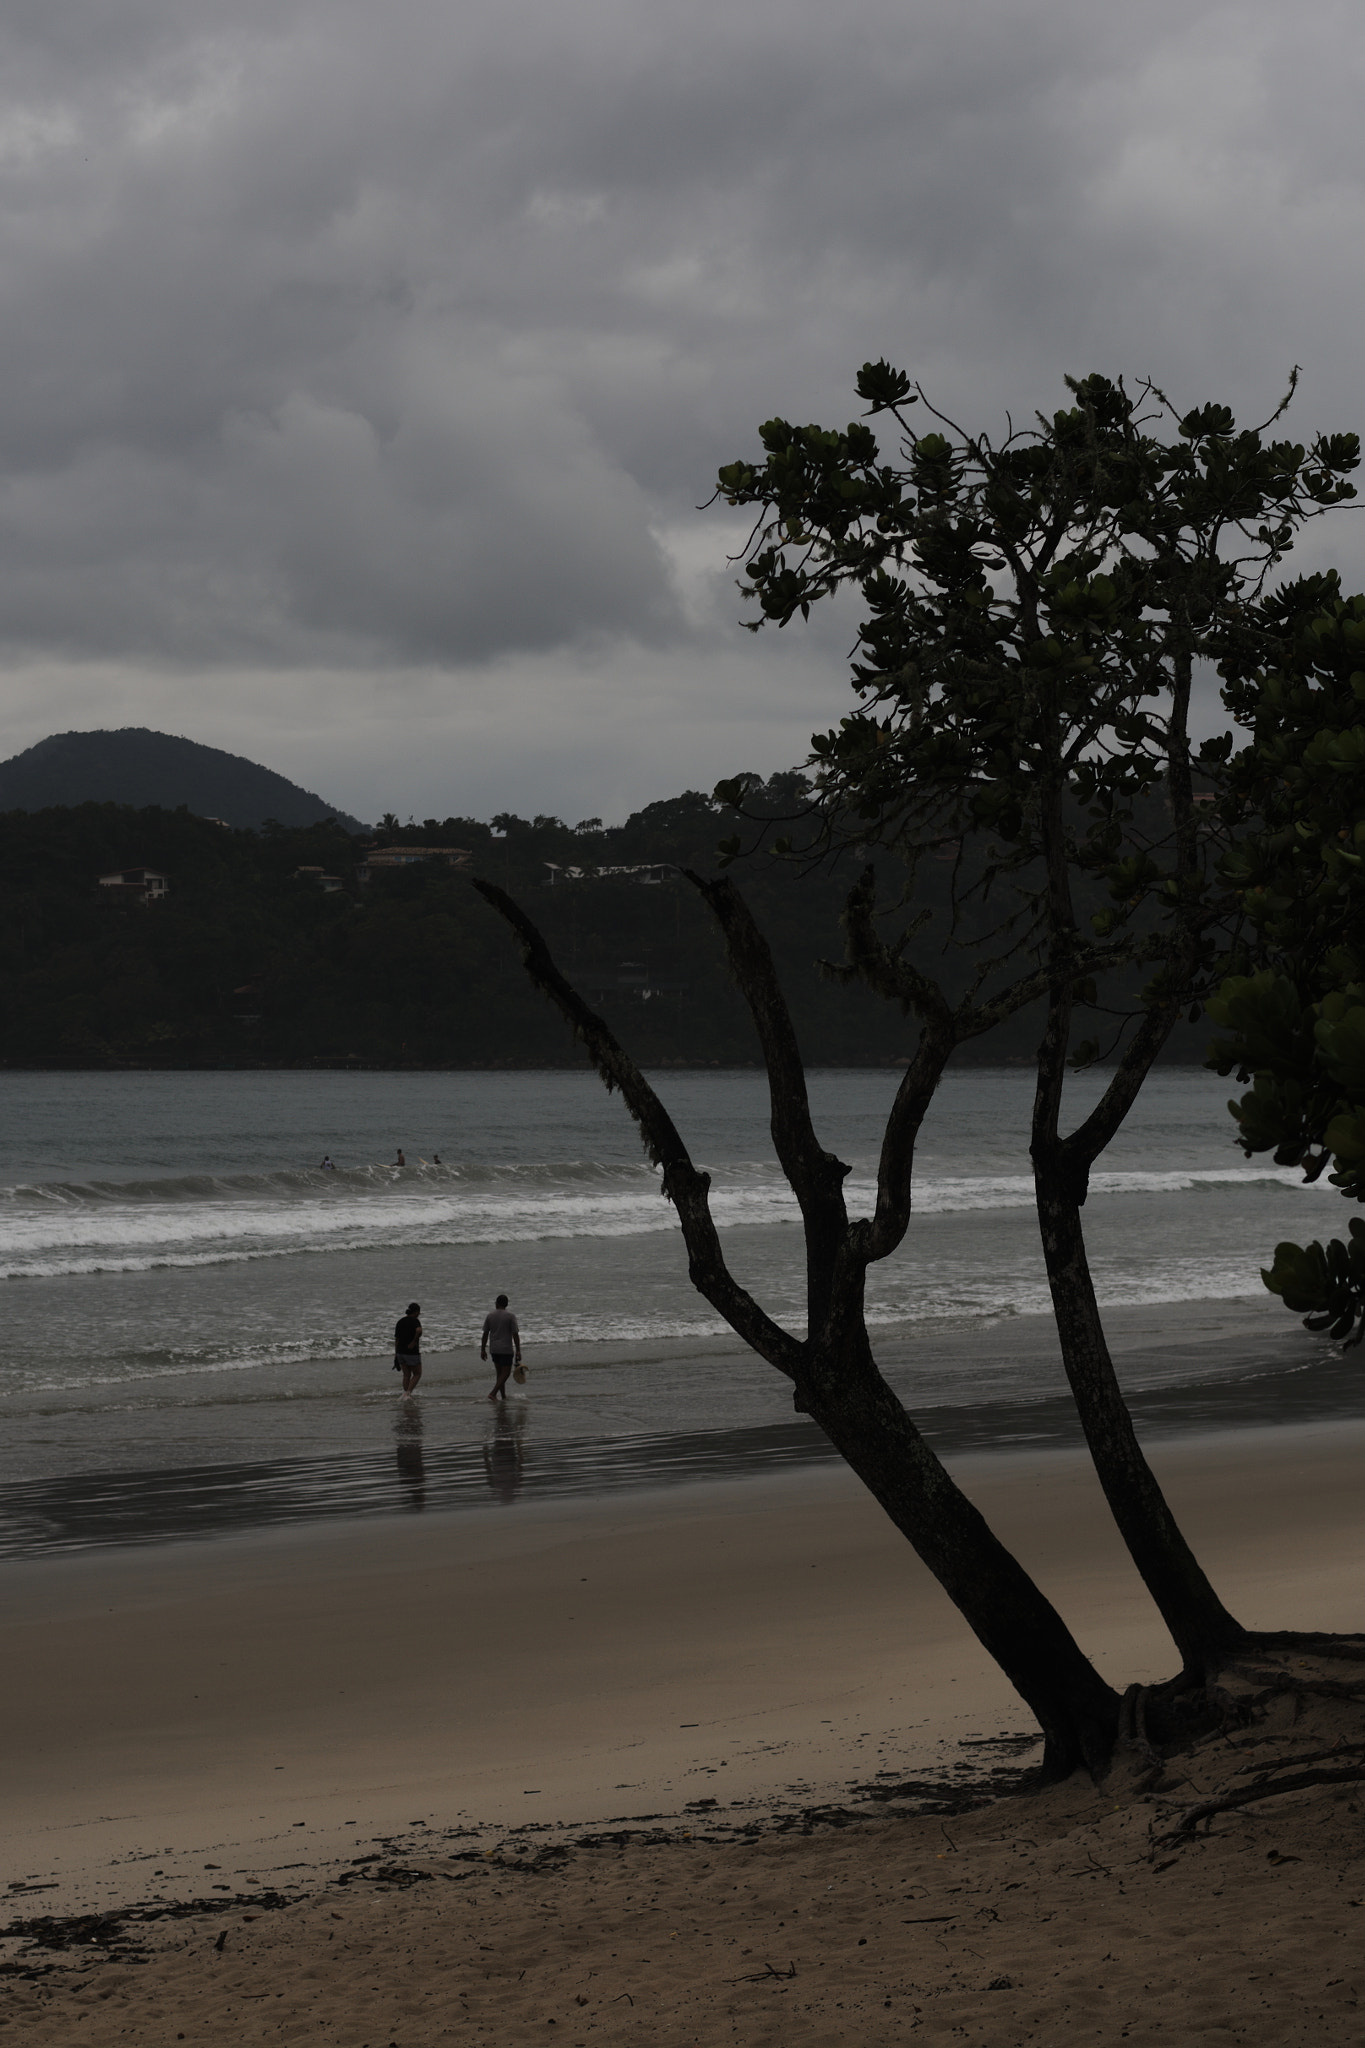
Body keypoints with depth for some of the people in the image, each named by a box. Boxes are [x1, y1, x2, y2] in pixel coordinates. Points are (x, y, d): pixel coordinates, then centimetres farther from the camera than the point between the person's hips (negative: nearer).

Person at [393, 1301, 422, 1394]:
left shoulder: (400, 1322, 7)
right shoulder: (414, 1321, -13)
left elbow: (396, 1340, 10)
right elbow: (419, 1330, -36)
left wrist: (396, 1355, 15)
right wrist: (414, 1342, -20)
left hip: (400, 1352, 6)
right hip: (412, 1353, -6)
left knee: (407, 1375, 16)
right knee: (417, 1374, 11)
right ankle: (407, 1394, -1)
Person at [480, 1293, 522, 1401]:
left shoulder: (490, 1316, 2)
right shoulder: (510, 1316, -8)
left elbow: (485, 1334, 4)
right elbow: (515, 1334, -11)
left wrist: (483, 1350, 10)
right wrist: (518, 1351, -7)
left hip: (494, 1349, 5)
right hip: (506, 1349, -5)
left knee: (500, 1373, 13)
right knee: (505, 1374, 0)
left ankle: (504, 1396, 16)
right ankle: (492, 1394, -13)